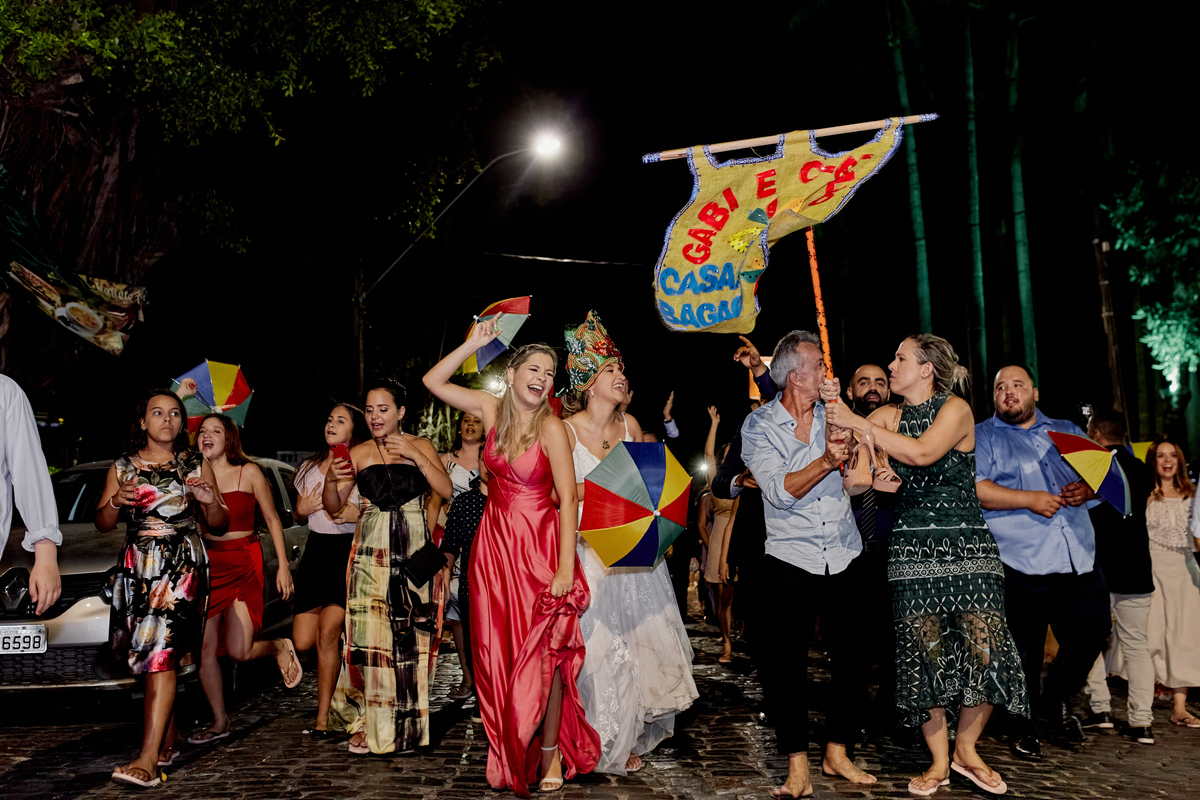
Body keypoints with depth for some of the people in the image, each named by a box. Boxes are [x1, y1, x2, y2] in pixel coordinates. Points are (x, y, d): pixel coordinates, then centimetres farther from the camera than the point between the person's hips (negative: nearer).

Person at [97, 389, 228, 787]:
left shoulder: (196, 465, 8)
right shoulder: (123, 467, 12)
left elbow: (219, 525, 9)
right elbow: (102, 524, 12)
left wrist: (210, 501, -12)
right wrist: (116, 502, -9)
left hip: (183, 566, -3)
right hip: (137, 567, 3)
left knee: (161, 654, -13)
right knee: (145, 656, 5)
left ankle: (149, 759, -17)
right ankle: (169, 737, 23)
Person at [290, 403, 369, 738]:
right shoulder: (309, 468, 13)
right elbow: (298, 516, 23)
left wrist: (357, 515, -18)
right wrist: (302, 509, 1)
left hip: (348, 552, -5)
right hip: (316, 551, 5)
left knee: (328, 633, -12)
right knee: (303, 642, -1)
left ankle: (323, 717, 2)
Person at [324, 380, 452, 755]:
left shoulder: (420, 446, 5)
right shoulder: (359, 453, 8)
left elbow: (447, 490, -5)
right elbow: (333, 504, 8)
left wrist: (416, 456, -13)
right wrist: (331, 479, -11)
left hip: (413, 551, -1)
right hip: (371, 551, 1)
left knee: (411, 636, 0)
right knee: (369, 635, -4)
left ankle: (408, 723, 14)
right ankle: (367, 724, 9)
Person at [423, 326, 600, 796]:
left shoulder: (551, 427, -13)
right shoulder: (493, 410, 1)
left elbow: (568, 499, -15)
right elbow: (433, 382, 5)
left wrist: (565, 567, -20)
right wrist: (474, 344, -5)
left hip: (540, 545, -4)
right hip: (495, 541, 4)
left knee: (543, 650, 0)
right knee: (499, 650, 8)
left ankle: (550, 750, 17)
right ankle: (511, 753, 23)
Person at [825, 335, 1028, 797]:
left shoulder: (956, 409, -4)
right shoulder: (889, 415, 10)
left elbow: (921, 452, -21)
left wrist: (857, 423, -20)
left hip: (967, 545, -3)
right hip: (911, 549, 3)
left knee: (984, 650, -7)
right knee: (926, 655, 0)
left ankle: (966, 750, 16)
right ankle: (939, 762, 14)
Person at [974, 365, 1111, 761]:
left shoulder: (1067, 431, 20)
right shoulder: (982, 437, 4)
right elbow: (973, 488, -9)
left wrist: (1088, 488, -1)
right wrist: (1028, 499, -16)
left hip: (1078, 560, 5)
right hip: (1020, 562, -4)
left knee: (1093, 630, 6)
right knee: (1024, 650, 2)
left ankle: (1053, 703, 31)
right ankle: (1027, 724, 22)